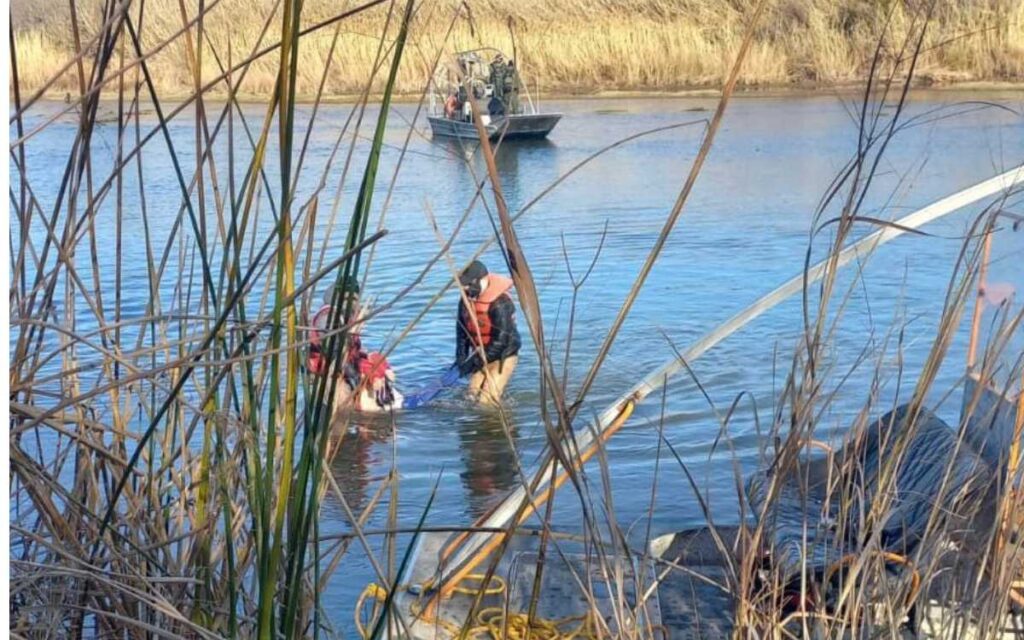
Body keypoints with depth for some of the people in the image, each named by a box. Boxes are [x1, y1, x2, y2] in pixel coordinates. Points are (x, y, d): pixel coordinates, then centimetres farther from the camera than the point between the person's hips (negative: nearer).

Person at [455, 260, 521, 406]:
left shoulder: (500, 303, -28)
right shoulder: (466, 299, -4)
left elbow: (501, 340, -27)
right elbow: (461, 328, 8)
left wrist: (477, 361, -25)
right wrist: (461, 355, -5)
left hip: (503, 355, -7)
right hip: (482, 354, 7)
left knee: (487, 399, -15)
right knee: (472, 394, 2)